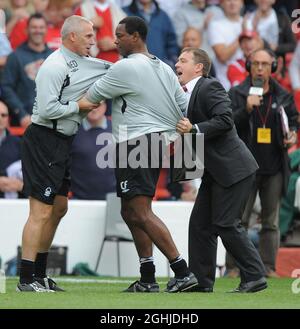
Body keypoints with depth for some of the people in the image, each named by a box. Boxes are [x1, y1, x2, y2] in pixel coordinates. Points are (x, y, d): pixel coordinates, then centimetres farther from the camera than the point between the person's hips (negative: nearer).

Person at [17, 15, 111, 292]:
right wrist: (79, 107, -13)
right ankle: (26, 279, -11)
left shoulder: (83, 63, 12)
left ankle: (39, 275, 22)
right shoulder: (55, 67, -17)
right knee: (42, 212, -11)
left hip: (62, 143, 10)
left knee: (58, 208, 14)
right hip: (44, 141, -10)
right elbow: (47, 109, -24)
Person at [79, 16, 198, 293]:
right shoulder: (165, 69, 15)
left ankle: (182, 271, -18)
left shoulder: (126, 67, -11)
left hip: (136, 143, -10)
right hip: (158, 141, 10)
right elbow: (184, 107, 15)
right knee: (130, 212, 14)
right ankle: (148, 278, 13)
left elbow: (89, 98, -2)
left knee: (142, 213, -12)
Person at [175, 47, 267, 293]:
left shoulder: (210, 87, -11)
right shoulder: (188, 94, 17)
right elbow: (190, 128, 24)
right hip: (216, 171, 10)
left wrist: (194, 129, -27)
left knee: (226, 224, -9)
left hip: (233, 168, -10)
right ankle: (201, 280, 10)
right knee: (200, 223, 7)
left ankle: (255, 277, -2)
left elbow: (225, 120, -22)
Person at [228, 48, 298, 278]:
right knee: (239, 220, -2)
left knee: (271, 222, 5)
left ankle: (268, 266, 9)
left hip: (274, 169, 3)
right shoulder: (237, 94, 1)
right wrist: (246, 109, -22)